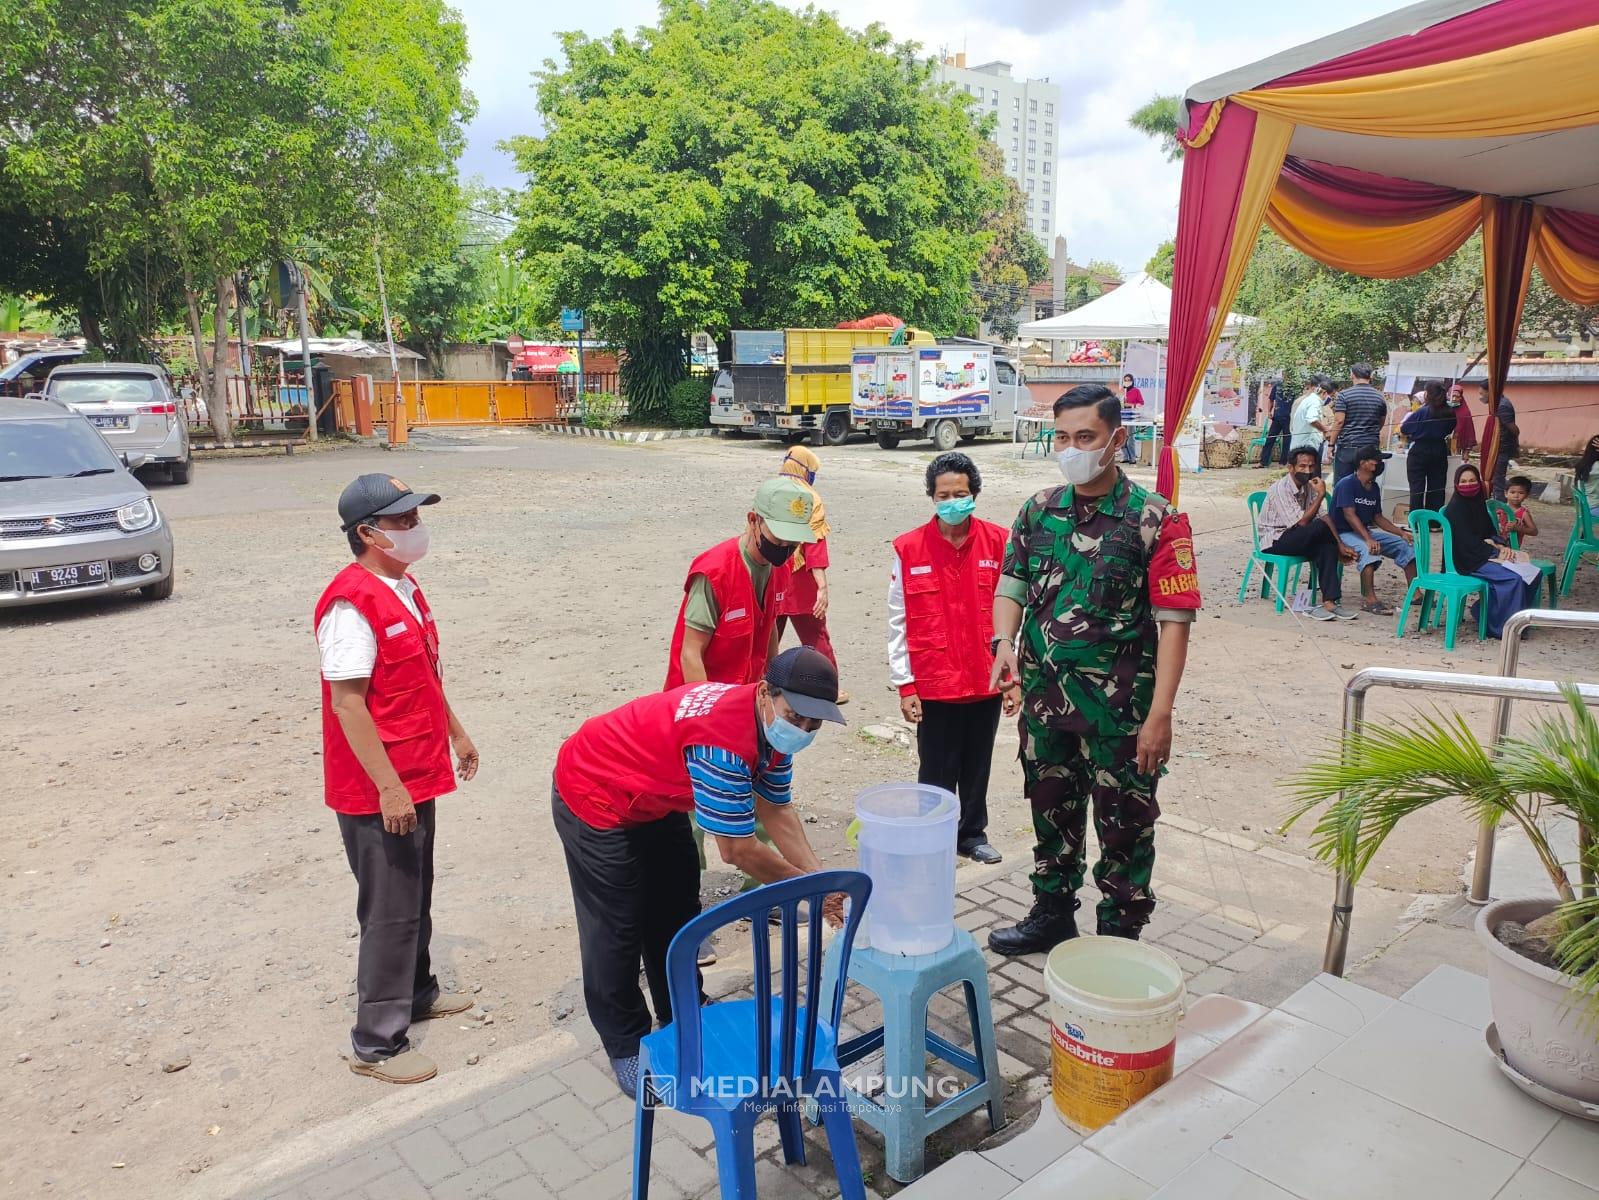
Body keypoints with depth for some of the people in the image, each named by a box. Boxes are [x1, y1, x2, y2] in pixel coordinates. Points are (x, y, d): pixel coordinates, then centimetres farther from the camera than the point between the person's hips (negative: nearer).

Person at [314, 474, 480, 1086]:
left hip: (418, 779, 9)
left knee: (416, 898, 23)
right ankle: (377, 1043, 18)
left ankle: (417, 993, 42)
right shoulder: (351, 604, -23)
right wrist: (388, 788, -24)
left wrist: (455, 733, 24)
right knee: (389, 912, 2)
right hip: (378, 791, -9)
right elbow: (347, 702, -24)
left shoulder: (405, 586, 8)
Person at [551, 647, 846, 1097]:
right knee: (617, 928, -1)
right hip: (592, 795, -9)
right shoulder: (725, 740, -39)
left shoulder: (771, 724, -10)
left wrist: (819, 876, -12)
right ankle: (627, 1047, 18)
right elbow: (737, 850, -31)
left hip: (656, 798, 9)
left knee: (676, 915, 14)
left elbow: (776, 811, -2)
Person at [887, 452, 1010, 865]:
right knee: (936, 774, 8)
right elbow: (898, 623, -3)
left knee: (978, 767, 17)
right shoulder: (908, 549, -6)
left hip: (986, 682, 2)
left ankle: (973, 833, 36)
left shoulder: (999, 543, -2)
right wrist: (905, 685, -4)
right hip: (934, 687, -2)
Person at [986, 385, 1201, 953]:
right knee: (1051, 810, 20)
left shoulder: (1154, 518, -11)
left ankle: (1119, 939, 27)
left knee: (1124, 824, 9)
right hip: (1044, 695, 5)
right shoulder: (1039, 510, 4)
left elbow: (1175, 621, -13)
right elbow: (1011, 585, 10)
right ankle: (1053, 913, 40)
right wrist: (1005, 642, -11)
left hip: (1119, 704, -4)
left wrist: (1160, 714, -19)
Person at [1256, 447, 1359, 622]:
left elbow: (1324, 516, -1)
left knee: (1327, 547, -24)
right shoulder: (1280, 489, -18)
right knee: (1321, 527, -28)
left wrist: (1340, 546, -11)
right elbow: (1302, 522, -23)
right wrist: (1320, 495, -21)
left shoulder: (1308, 486, 7)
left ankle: (1329, 601, -29)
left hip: (1294, 538, 7)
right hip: (1274, 542, -7)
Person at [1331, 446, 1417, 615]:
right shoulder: (1347, 484, -14)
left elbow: (1377, 518, 16)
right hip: (1343, 533, -9)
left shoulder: (1374, 488, 11)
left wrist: (1401, 532, 4)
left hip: (1366, 531, 9)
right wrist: (1368, 539, -35)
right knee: (1368, 550, -37)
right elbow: (1349, 514, -25)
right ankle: (1369, 599, -42)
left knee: (1406, 545, -1)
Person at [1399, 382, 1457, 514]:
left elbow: (1403, 429, -8)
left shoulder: (1422, 412, -15)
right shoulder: (1450, 414, -2)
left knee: (1417, 488, 1)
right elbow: (1450, 431, 13)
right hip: (1440, 452, 4)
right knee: (1437, 488, 9)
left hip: (1419, 451, -4)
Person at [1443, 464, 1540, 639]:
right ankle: (1504, 627, -12)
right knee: (1514, 578, -25)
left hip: (1485, 554, 9)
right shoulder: (1455, 508, -12)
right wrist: (1496, 553, -16)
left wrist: (1501, 547, -4)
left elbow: (1490, 532, 17)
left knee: (1532, 573, -7)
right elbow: (1468, 541, -17)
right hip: (1468, 561, -8)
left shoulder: (1478, 504, 14)